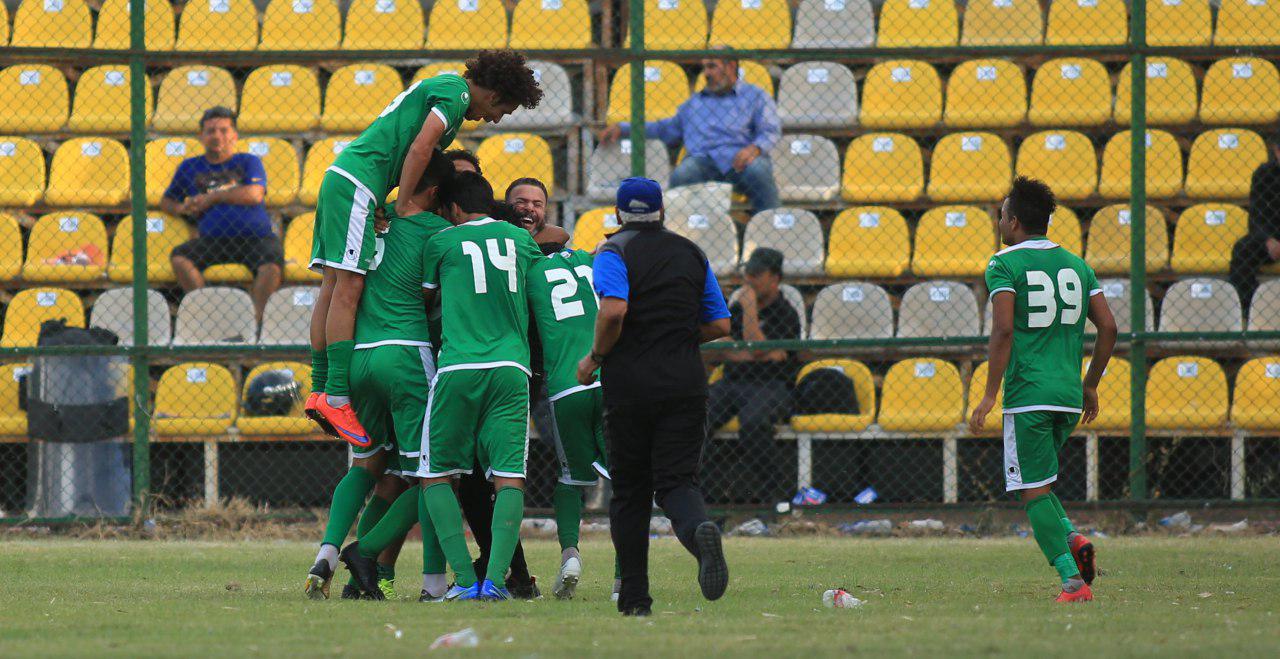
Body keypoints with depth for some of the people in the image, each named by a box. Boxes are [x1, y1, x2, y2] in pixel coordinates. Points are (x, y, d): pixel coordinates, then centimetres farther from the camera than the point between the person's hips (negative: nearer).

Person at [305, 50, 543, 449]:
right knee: (348, 286, -13)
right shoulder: (455, 93, -5)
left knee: (333, 287, 7)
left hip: (340, 177, 10)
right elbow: (419, 149, -15)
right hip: (358, 181, -10)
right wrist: (403, 207, -11)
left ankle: (319, 391, 6)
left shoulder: (439, 88, 25)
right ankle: (336, 397, -18)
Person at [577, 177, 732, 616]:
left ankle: (634, 597, 7)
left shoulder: (615, 253, -2)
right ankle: (700, 530, -36)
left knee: (630, 490, 8)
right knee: (676, 479, -1)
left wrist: (595, 358, -6)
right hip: (685, 383, 2)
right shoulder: (692, 254, 13)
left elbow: (614, 311, -20)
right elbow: (720, 325, 13)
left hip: (630, 385, -2)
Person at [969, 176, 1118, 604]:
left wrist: (990, 394, -13)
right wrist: (1090, 387, 19)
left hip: (1027, 394, -6)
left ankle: (1073, 580, -13)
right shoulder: (1077, 265, 12)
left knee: (1033, 492, -3)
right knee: (1038, 483, 22)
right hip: (1069, 394, 6)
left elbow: (1003, 330, -16)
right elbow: (1108, 328, 8)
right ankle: (1072, 539, -4)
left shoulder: (1004, 266, -4)